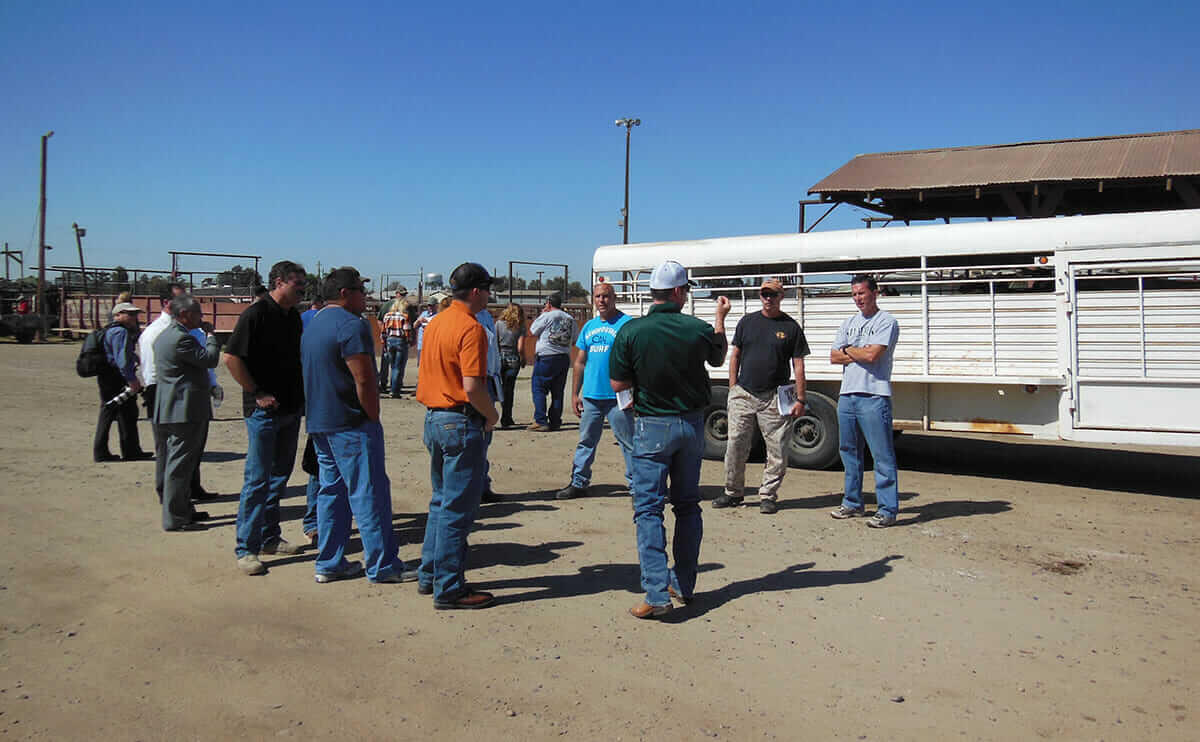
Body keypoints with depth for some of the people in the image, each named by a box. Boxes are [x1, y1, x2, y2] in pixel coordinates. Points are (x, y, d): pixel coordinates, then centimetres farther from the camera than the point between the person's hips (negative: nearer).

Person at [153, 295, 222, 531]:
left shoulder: (164, 335, 17)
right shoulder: (181, 338, -18)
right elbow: (210, 359, -15)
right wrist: (211, 339, 1)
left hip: (169, 411, 11)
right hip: (185, 411, -11)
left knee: (174, 463, 17)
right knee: (180, 465, -6)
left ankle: (184, 510, 27)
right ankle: (175, 518, -2)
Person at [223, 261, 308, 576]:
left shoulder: (294, 316, 11)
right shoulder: (256, 314, -13)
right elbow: (231, 358, -17)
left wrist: (300, 394, 11)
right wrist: (257, 393, -15)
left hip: (291, 408, 8)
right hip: (264, 409, -8)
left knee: (279, 476, 15)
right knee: (258, 479, -4)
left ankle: (270, 537, 26)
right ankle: (246, 548, 3)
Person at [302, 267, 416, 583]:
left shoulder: (313, 327, 17)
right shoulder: (352, 325, -14)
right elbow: (364, 380, -20)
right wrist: (373, 418, -12)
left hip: (318, 424, 10)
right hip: (351, 425, -10)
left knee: (331, 491, 13)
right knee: (369, 492, -4)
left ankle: (329, 563, 17)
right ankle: (382, 565, 1)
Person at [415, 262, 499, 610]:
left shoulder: (435, 322, 12)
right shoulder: (470, 327, -16)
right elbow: (472, 386, -24)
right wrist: (492, 415, -7)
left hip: (433, 418, 9)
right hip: (460, 422, -9)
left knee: (442, 501, 20)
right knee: (458, 508, -1)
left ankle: (430, 576, 28)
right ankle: (449, 589, 6)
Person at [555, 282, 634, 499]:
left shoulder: (626, 324, -4)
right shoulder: (589, 327, 14)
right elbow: (579, 363, 17)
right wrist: (575, 394, 13)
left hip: (616, 397, -6)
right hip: (591, 396, 6)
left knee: (627, 442, 0)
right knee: (586, 441, 13)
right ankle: (578, 483, 23)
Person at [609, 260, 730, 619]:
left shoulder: (631, 331, -14)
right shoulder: (699, 329, -6)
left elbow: (618, 384, -8)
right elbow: (718, 358, 17)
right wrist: (721, 319, 28)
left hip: (652, 427, -3)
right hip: (692, 424, 3)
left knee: (648, 508, -1)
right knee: (687, 505, 16)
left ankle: (657, 593, -9)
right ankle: (684, 585, 24)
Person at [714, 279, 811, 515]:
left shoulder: (791, 327, 4)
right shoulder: (747, 322, 11)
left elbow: (798, 365, 3)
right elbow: (735, 355, 14)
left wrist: (800, 399, -3)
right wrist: (733, 389, 7)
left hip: (774, 398, -2)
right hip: (743, 395, 2)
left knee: (777, 450, 0)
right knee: (735, 445, 4)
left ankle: (768, 495, 13)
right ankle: (732, 492, 17)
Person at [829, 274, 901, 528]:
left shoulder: (886, 322, -3)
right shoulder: (849, 323, 18)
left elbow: (872, 355, -16)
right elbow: (833, 357, 10)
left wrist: (847, 350, 1)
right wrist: (860, 354, -4)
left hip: (874, 396, -7)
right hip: (847, 395, 8)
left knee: (882, 455, -5)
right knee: (849, 451, 14)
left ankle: (887, 509, 0)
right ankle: (853, 503, 25)